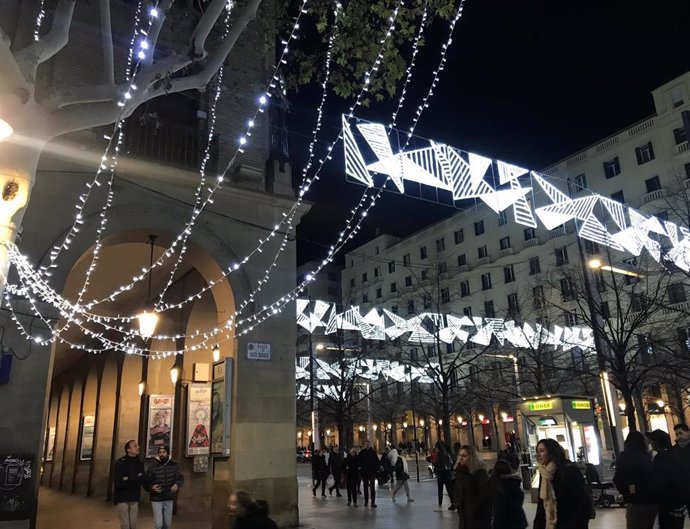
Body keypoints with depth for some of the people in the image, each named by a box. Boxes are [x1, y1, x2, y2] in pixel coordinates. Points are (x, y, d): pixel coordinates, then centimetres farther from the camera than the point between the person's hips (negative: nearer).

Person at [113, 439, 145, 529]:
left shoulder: (139, 463, 7)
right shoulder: (120, 463, -7)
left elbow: (143, 479, -4)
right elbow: (119, 482, -16)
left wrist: (129, 480, -15)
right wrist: (135, 480, -10)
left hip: (134, 498, 4)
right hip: (122, 498, -4)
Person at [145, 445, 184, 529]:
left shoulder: (173, 465, -1)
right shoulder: (153, 466, -9)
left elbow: (180, 478, 2)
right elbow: (146, 482, -6)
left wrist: (177, 484, -18)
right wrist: (151, 487, -25)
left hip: (169, 499, 3)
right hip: (156, 499, -3)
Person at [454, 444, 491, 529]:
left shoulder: (480, 472, -15)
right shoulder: (459, 472, 5)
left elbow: (485, 495, -17)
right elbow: (457, 491, 16)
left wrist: (473, 508, -15)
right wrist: (458, 505, 3)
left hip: (479, 515, -7)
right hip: (464, 514, 7)